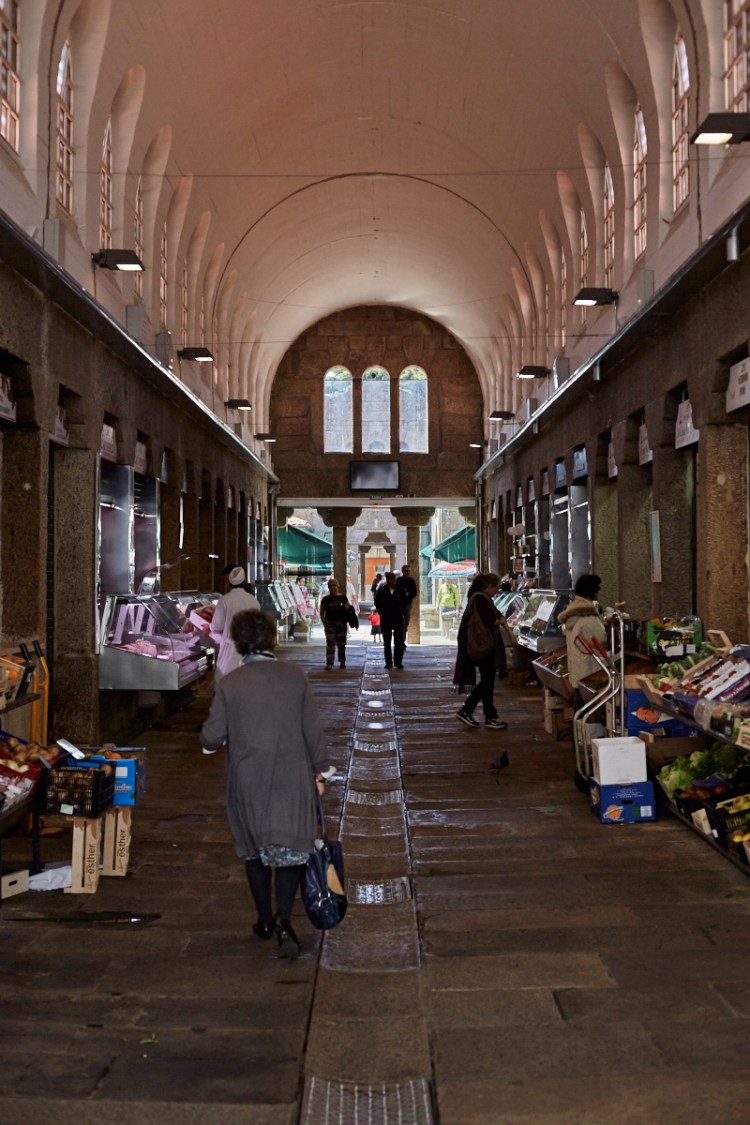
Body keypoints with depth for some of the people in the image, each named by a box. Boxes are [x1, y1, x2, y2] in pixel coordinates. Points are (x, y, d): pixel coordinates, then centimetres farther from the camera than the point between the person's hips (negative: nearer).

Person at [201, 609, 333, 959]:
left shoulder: (229, 684, -8)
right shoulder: (295, 677, -5)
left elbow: (212, 737, -7)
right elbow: (313, 729, -2)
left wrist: (209, 739, 16)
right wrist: (321, 770, 8)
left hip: (248, 782, 0)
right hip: (292, 779, 0)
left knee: (255, 849, 17)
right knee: (290, 847, 7)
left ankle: (265, 920, 27)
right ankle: (283, 917, -12)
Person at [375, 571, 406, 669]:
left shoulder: (400, 590, -2)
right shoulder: (382, 591, -2)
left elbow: (404, 602, 10)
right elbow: (377, 603, 9)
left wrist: (401, 613, 5)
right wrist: (382, 613, 5)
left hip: (398, 619, 0)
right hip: (385, 620, 0)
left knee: (399, 642, -2)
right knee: (387, 643, 5)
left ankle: (398, 662, 6)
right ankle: (388, 662, 11)